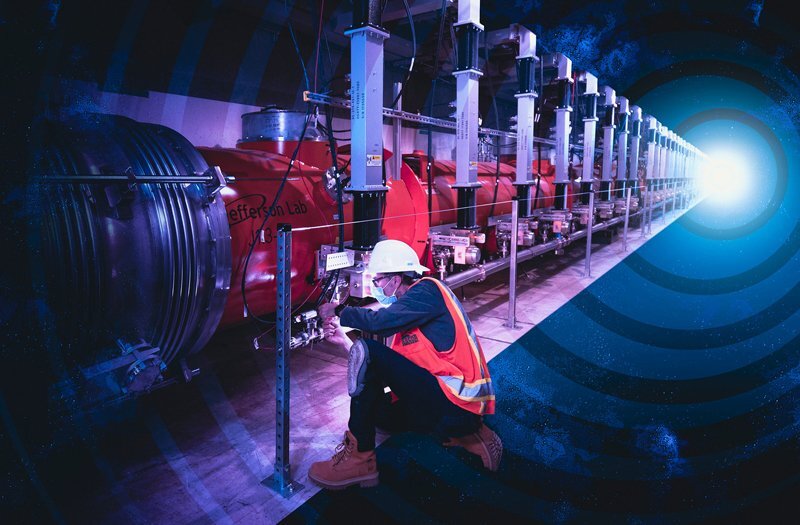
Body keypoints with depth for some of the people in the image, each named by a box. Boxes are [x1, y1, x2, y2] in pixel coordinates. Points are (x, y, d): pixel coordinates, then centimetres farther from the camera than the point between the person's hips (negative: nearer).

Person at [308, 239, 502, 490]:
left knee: (369, 352, -18)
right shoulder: (410, 310, 21)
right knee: (373, 408, 25)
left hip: (458, 403, -10)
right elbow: (391, 368, 18)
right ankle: (463, 435, 12)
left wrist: (339, 312, -3)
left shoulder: (427, 290, -7)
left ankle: (359, 458, -13)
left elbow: (378, 321, -21)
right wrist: (344, 340, 14)